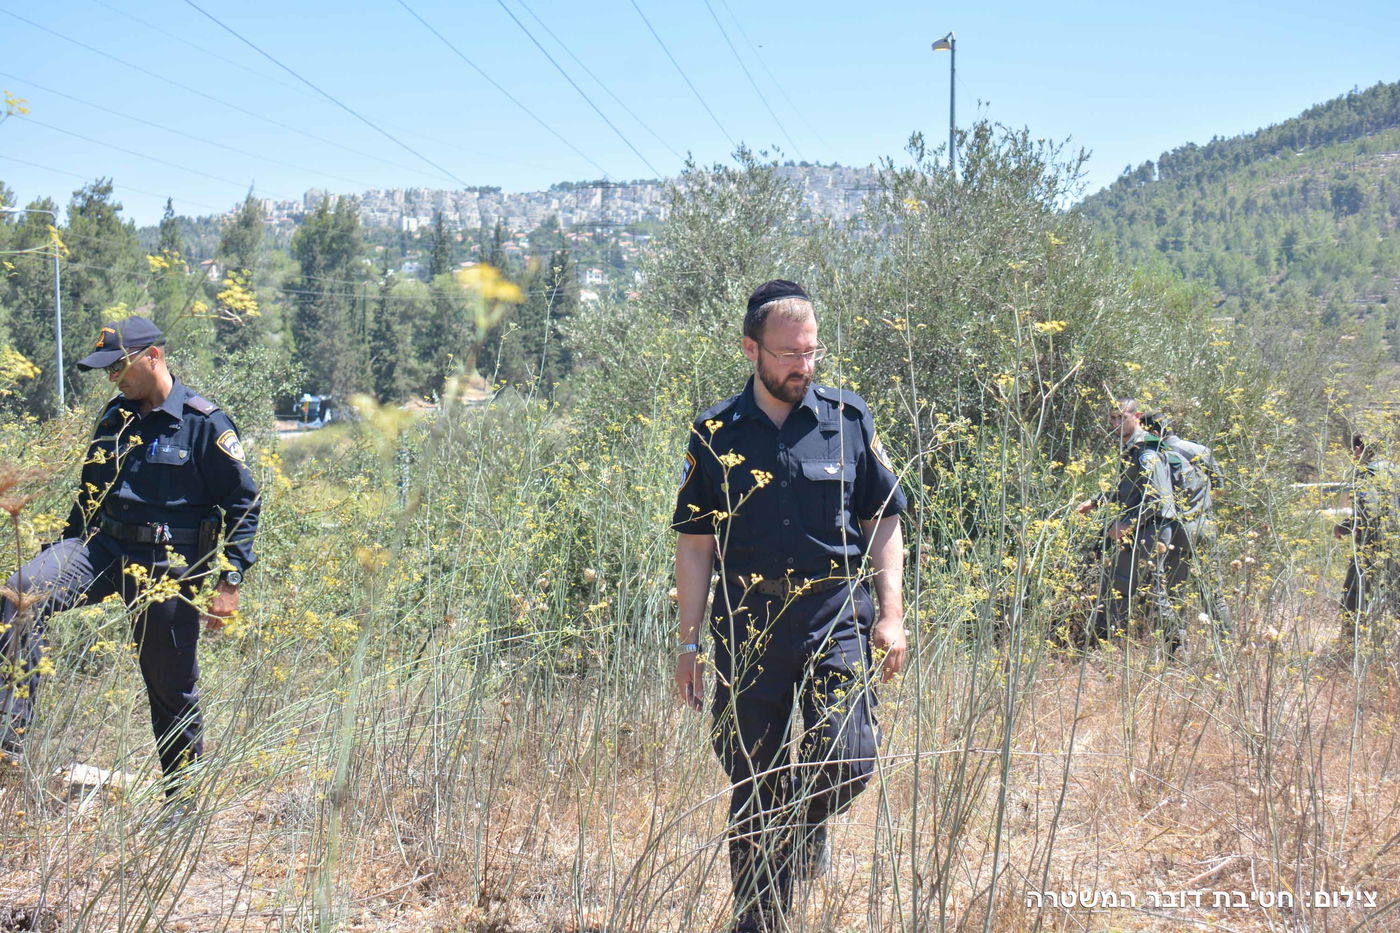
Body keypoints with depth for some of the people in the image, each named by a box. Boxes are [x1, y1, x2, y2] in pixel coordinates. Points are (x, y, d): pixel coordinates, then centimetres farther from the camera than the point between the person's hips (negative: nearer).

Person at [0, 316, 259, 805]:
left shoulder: (205, 423, -8)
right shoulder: (115, 416, 11)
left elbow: (243, 503, -8)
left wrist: (229, 582, -13)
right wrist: (62, 551, 19)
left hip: (167, 567, -5)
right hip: (104, 547, 5)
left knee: (172, 686, 4)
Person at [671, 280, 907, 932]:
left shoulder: (848, 420, 3)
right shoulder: (714, 435, 2)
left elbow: (883, 524, 8)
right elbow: (695, 546, 5)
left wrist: (891, 615, -1)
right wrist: (689, 643, 3)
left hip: (836, 624, 0)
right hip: (747, 635, 0)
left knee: (848, 761, -14)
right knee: (753, 796, 6)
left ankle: (807, 827, 22)